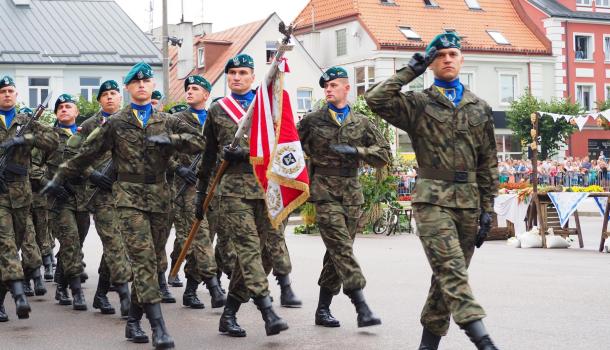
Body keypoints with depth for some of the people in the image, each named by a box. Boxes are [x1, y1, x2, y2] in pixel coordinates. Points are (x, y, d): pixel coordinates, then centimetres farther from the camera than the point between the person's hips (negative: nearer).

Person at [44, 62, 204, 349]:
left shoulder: (167, 121, 11)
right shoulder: (115, 123, 5)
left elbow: (198, 142, 5)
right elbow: (87, 154, 9)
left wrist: (170, 139, -11)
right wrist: (59, 178, 11)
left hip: (159, 196, 4)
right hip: (128, 198, -4)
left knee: (155, 262, 7)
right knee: (144, 259, -15)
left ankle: (133, 322, 20)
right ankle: (158, 327, -19)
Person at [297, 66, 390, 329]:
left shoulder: (361, 123, 9)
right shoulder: (311, 121, 4)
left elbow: (384, 155, 6)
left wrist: (356, 151, -8)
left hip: (352, 194, 3)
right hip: (325, 193, -3)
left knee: (337, 253, 6)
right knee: (342, 248, -15)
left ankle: (323, 309, 16)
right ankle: (362, 308, -20)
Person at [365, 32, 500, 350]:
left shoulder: (479, 108, 14)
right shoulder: (418, 104, 4)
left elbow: (488, 163, 13)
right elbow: (375, 99, -13)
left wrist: (487, 209, 8)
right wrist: (410, 71, -6)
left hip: (469, 203, 4)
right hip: (432, 199, -4)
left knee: (449, 275, 8)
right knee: (451, 270, -17)